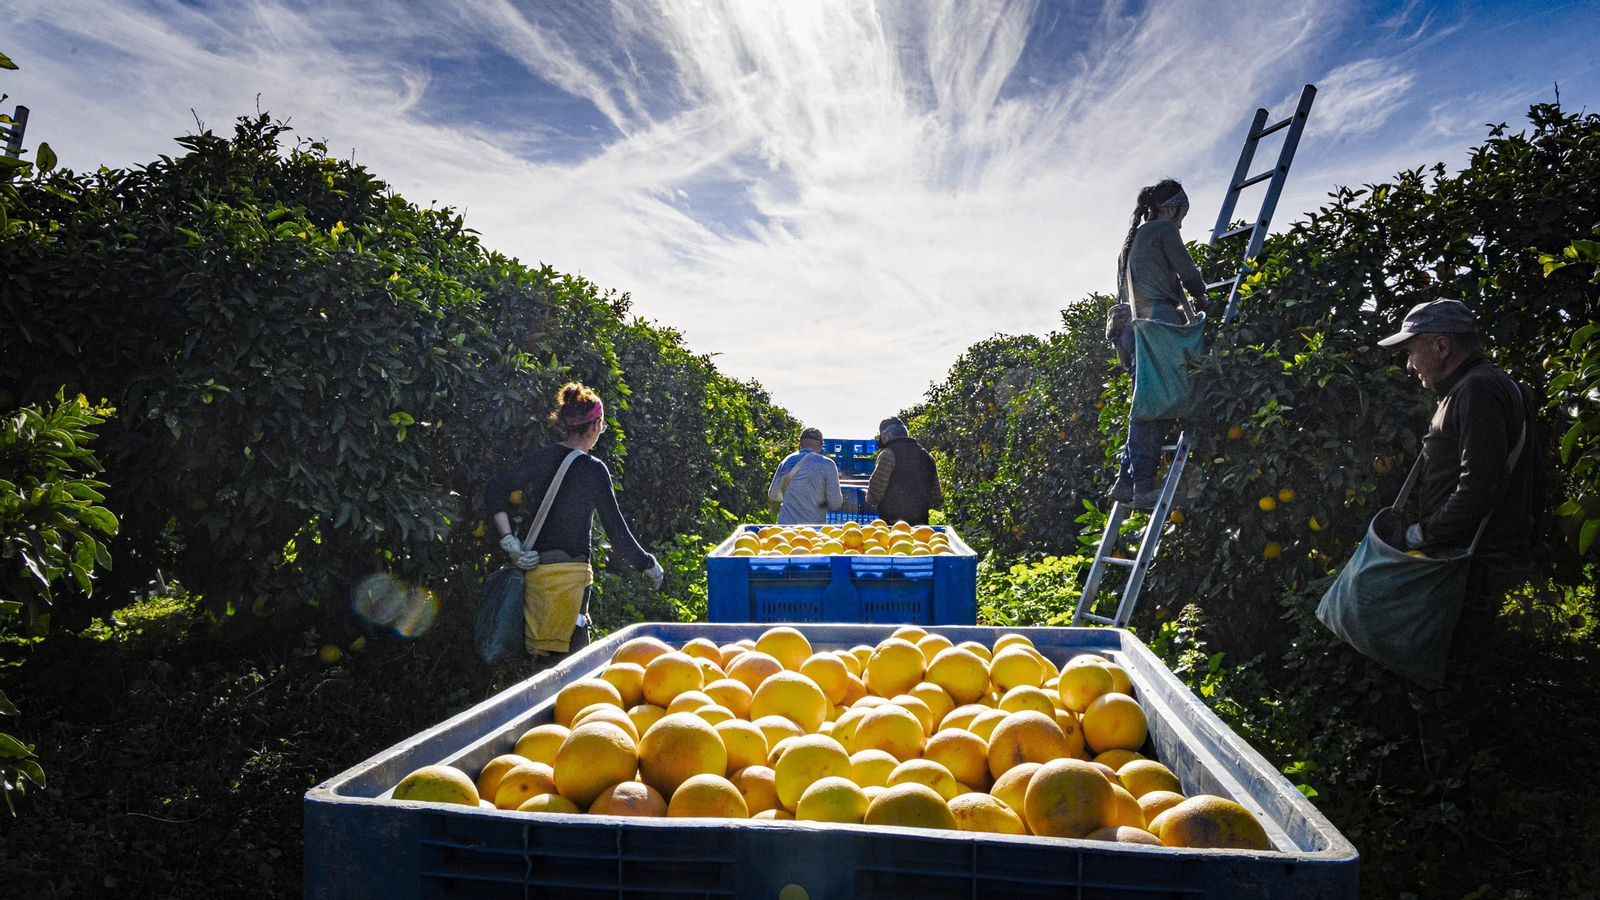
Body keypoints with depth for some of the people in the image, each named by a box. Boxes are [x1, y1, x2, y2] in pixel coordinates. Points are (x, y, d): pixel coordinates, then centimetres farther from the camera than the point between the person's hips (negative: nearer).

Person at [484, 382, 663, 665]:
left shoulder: (540, 458, 6)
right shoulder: (593, 470, -10)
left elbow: (494, 491, 8)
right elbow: (617, 533, -9)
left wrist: (509, 541, 3)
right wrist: (649, 565, 5)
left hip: (533, 568, 6)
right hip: (569, 574, -6)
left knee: (536, 652, 15)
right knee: (561, 658, 0)